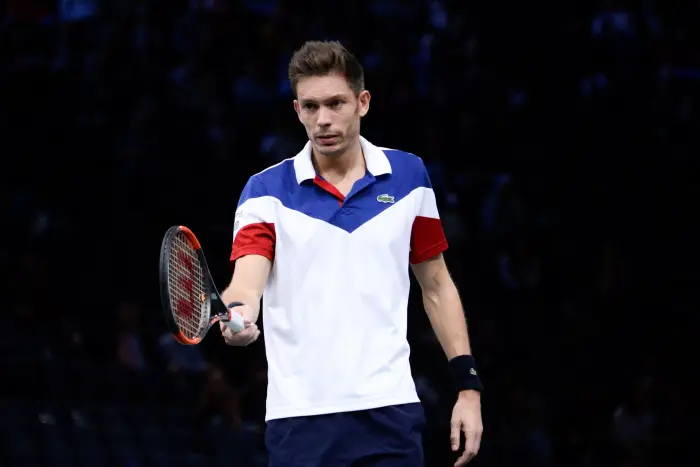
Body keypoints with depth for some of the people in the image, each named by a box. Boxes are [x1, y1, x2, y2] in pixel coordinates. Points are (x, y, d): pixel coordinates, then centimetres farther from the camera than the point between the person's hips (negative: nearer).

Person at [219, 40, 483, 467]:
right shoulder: (267, 191, 1)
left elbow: (436, 286, 14)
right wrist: (237, 317, -37)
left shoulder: (408, 176, 7)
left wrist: (468, 385, 7)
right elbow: (247, 282, -13)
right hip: (300, 414, -1)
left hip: (389, 411, 1)